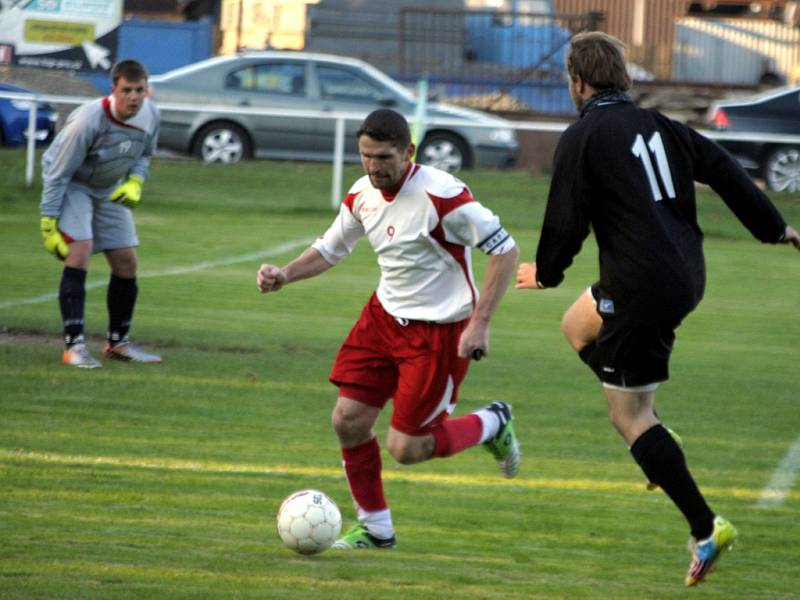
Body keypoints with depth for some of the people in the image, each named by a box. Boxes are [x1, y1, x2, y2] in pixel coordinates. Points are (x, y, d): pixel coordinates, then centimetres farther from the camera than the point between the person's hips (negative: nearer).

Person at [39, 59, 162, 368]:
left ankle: (117, 342, 22)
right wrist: (49, 224, -23)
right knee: (79, 250, -24)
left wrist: (135, 182, -12)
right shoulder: (88, 120, -32)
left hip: (110, 191, 7)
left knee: (126, 261, 4)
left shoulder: (150, 115, -13)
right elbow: (58, 174, -24)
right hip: (72, 186, -7)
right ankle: (74, 345, -24)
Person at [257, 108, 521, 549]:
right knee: (348, 422, -1)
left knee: (406, 448, -6)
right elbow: (329, 249, 16)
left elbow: (505, 250, -19)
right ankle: (374, 528, 17)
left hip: (439, 329, -7)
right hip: (384, 316, 7)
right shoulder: (363, 195, -1)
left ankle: (492, 425, 21)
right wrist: (284, 276, -3)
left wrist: (480, 324, -23)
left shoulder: (440, 195, -23)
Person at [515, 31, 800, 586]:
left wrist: (545, 272, 9)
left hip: (641, 285, -8)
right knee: (577, 326, 29)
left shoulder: (582, 138, -9)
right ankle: (655, 436, 20)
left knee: (629, 416, 1)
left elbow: (567, 220, -10)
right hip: (686, 274, 8)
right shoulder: (657, 125, 10)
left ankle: (705, 528, -3)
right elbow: (725, 172, 9)